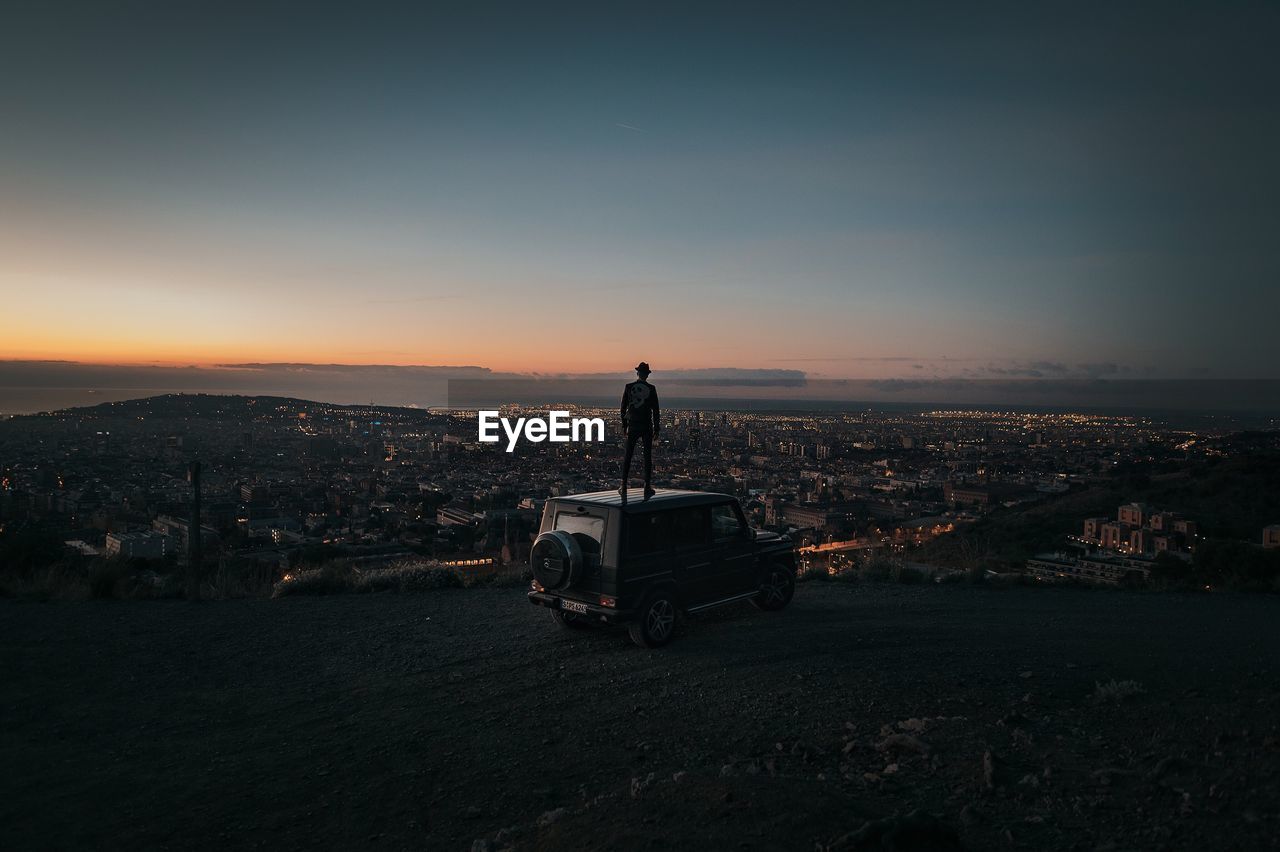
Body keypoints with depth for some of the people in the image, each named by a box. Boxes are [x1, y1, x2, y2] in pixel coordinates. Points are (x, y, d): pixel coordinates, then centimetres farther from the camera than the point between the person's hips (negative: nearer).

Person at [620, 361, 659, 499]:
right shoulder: (651, 389, -5)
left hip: (633, 426, 1)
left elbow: (623, 407, 1)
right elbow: (655, 410, -3)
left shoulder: (628, 387, -2)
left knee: (628, 456, 7)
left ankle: (624, 486, 5)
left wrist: (624, 425, 12)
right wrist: (656, 428, 3)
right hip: (647, 426, -1)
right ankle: (647, 487, 5)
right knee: (648, 456, 6)